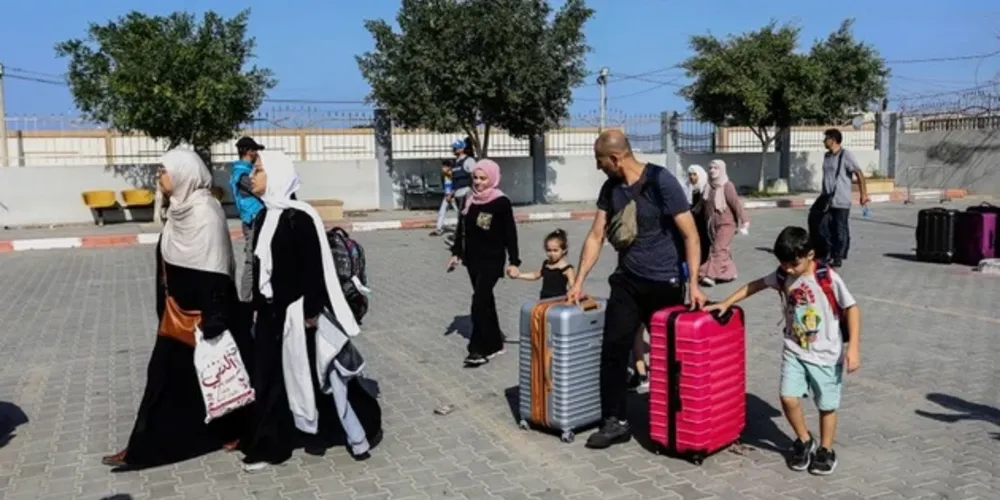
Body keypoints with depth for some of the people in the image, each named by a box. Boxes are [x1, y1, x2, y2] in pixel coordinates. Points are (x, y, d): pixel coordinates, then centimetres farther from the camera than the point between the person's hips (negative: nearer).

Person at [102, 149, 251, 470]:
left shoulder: (205, 212, -20)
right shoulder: (181, 208, 8)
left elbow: (216, 270, -23)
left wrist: (214, 319, -25)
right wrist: (167, 309, 21)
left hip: (200, 312, -9)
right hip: (178, 311, 9)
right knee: (166, 374, 16)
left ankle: (227, 432, 25)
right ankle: (145, 446, 28)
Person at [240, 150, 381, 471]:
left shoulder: (300, 217, -16)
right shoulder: (263, 217, 9)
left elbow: (315, 267, -18)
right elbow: (259, 266, 15)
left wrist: (312, 311, -19)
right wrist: (257, 306, 17)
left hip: (299, 311, -8)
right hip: (271, 312, 8)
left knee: (325, 373, 3)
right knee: (270, 378, 12)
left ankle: (361, 434, 20)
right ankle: (269, 445, 25)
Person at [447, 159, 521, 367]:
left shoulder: (501, 202, -11)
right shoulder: (469, 200, 6)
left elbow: (510, 233, -10)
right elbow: (461, 228, 14)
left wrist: (513, 262, -13)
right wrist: (456, 253, 12)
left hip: (492, 260, -6)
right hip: (472, 258, 7)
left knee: (479, 303, -12)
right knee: (485, 301, 15)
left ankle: (479, 349, -4)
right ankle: (494, 343, 28)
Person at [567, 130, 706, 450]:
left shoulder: (661, 182, -16)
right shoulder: (610, 188, 2)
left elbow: (690, 235, -14)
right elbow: (596, 236, 7)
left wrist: (693, 284, -19)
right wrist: (579, 281, 5)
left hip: (664, 284, -5)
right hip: (626, 281, 5)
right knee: (613, 349, -1)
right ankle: (616, 421, 10)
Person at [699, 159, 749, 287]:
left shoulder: (727, 186, -11)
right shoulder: (709, 187, 5)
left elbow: (736, 204, -15)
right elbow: (704, 205, 14)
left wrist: (744, 222, -19)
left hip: (726, 223, -6)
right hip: (712, 225, 6)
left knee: (718, 249, -14)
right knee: (723, 250, 13)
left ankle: (710, 276, -21)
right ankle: (730, 273, 27)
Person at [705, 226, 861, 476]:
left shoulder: (829, 279, -19)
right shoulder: (783, 275, -6)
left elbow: (852, 309, -14)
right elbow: (756, 285, 7)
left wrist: (853, 347, -19)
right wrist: (726, 303, 1)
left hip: (826, 354, -3)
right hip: (794, 350, 4)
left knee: (826, 405, 9)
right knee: (789, 398, -6)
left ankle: (825, 450, 32)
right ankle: (804, 441, 21)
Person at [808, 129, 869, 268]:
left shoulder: (846, 156, -10)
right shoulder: (827, 156, 12)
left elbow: (859, 175, -12)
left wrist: (863, 194, -17)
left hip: (841, 202, -7)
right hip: (827, 200, 7)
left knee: (840, 230, 1)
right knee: (821, 228, 6)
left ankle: (838, 258, 11)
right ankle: (826, 255, 20)